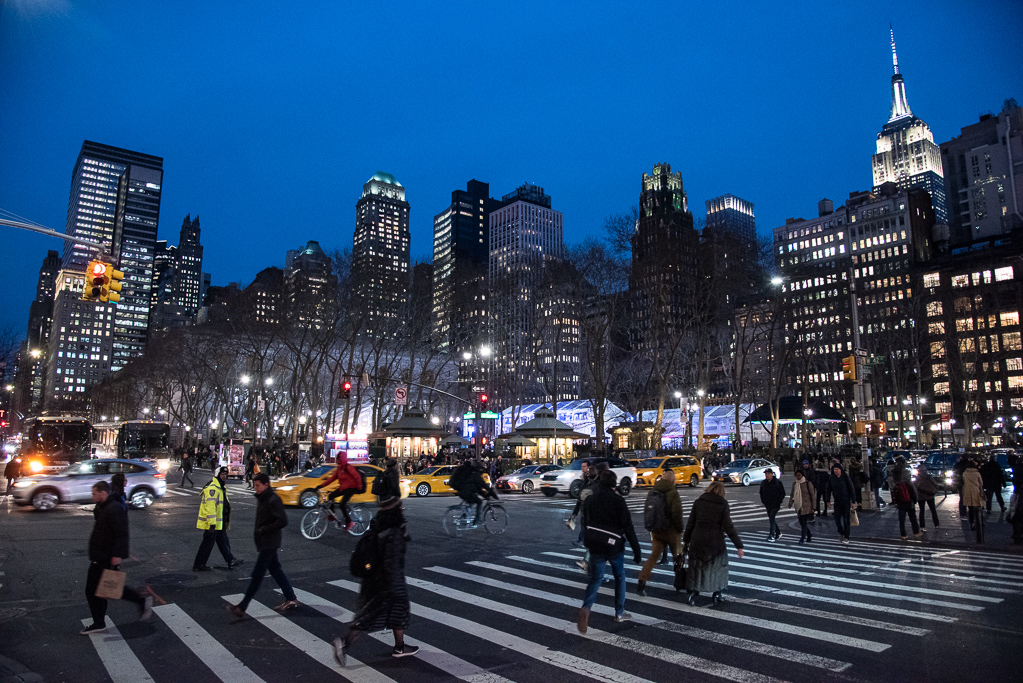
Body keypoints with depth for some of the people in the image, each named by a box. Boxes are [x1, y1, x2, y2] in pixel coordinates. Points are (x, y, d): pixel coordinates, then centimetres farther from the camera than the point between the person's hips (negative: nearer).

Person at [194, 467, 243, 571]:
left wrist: (226, 522, 29)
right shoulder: (212, 488, -20)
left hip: (219, 523, 10)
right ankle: (198, 565, 12)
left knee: (223, 541, 14)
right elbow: (210, 506, -25)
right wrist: (212, 523, -28)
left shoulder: (221, 488, 15)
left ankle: (231, 561, 20)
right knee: (208, 543, 0)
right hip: (212, 523, -10)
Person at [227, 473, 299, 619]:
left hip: (269, 543, -10)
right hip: (266, 543, 10)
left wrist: (263, 530, -19)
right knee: (275, 570, 14)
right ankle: (291, 599, 23)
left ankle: (241, 608, -1)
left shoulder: (273, 500, -18)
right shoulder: (261, 498, 11)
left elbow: (283, 521, -23)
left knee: (257, 574, -5)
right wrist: (257, 532, 10)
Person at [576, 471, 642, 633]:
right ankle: (619, 613, 24)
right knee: (620, 577, 19)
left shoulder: (590, 500, 4)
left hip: (595, 546, 3)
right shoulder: (618, 500, -10)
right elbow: (628, 527, -12)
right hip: (614, 545, -2)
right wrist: (637, 550, -8)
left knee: (595, 579, 6)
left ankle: (585, 608, -18)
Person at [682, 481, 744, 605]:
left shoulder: (698, 502, 2)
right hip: (715, 541, -1)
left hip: (697, 540, 2)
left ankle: (691, 592, 5)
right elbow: (728, 527, -7)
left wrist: (685, 540, 12)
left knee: (695, 567, 11)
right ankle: (717, 594, 21)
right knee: (719, 567, 17)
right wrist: (739, 545, -1)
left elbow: (690, 523, 4)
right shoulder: (722, 505, -4)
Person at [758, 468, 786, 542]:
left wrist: (779, 501, -8)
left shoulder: (778, 482, -6)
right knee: (771, 519, 12)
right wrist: (763, 501, 10)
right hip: (768, 505, 6)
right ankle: (778, 533, 31)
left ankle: (772, 535, -18)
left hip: (775, 505, -6)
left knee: (772, 517, -18)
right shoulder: (763, 483, 7)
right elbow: (761, 493, 20)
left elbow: (782, 493, -1)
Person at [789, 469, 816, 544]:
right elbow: (792, 494, 17)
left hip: (806, 506, -6)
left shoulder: (808, 483, -6)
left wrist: (813, 506, -6)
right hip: (798, 506, 6)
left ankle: (802, 539, -4)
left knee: (804, 522, -8)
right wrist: (790, 503, 5)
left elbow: (813, 495, -4)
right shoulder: (794, 484, 9)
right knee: (801, 522, 10)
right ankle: (809, 535, 30)